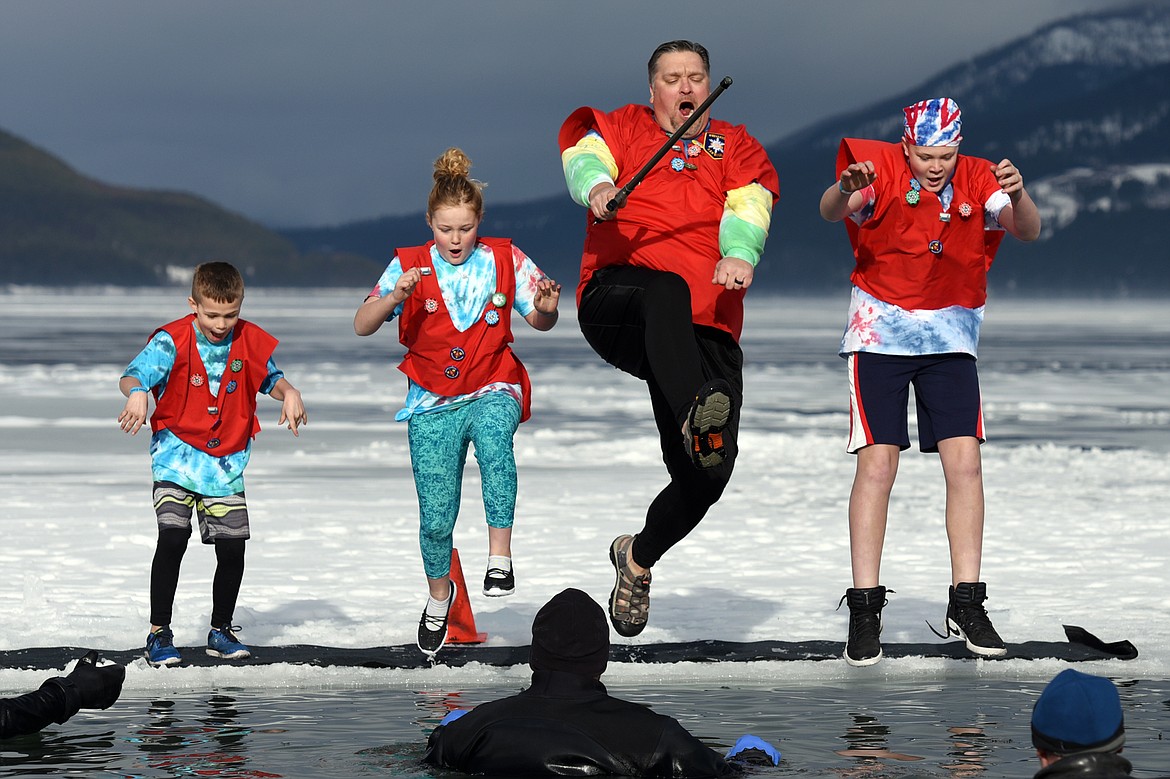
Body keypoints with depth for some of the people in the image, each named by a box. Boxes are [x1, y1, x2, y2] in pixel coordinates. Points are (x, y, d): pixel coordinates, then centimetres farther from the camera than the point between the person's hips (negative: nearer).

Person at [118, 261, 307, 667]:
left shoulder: (249, 341, 1)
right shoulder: (172, 341, -11)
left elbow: (270, 377, 13)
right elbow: (133, 374, -19)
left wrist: (289, 393, -9)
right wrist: (137, 394, -42)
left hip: (227, 463, 4)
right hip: (177, 456, -4)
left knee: (233, 548, 2)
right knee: (173, 538, -17)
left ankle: (221, 630, 21)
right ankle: (159, 633, -8)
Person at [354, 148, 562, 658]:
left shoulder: (505, 260, -2)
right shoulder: (410, 266, -4)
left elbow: (540, 323, 5)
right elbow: (361, 326, -10)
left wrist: (546, 308, -19)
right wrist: (393, 298, -30)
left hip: (492, 390, -1)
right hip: (433, 402, 1)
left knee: (494, 432, -38)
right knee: (436, 517, -2)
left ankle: (500, 555, -37)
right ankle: (438, 596, 29)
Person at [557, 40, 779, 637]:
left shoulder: (735, 146, 19)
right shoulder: (626, 127, 17)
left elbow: (749, 200, -1)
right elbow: (586, 150, -5)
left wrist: (738, 252, -24)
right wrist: (596, 187, -30)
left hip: (706, 328, 3)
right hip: (614, 300, -3)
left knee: (707, 472, -7)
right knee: (667, 291, -41)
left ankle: (638, 557, 22)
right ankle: (695, 416, -65)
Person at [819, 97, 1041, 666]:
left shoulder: (976, 180, -4)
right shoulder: (883, 170, -12)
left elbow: (1028, 231, -16)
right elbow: (831, 212, -29)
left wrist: (1017, 197, -38)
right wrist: (846, 190, -53)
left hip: (950, 336, 3)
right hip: (880, 332, -3)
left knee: (964, 460, -8)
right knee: (877, 464, -10)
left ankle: (966, 603, 0)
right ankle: (864, 609, -4)